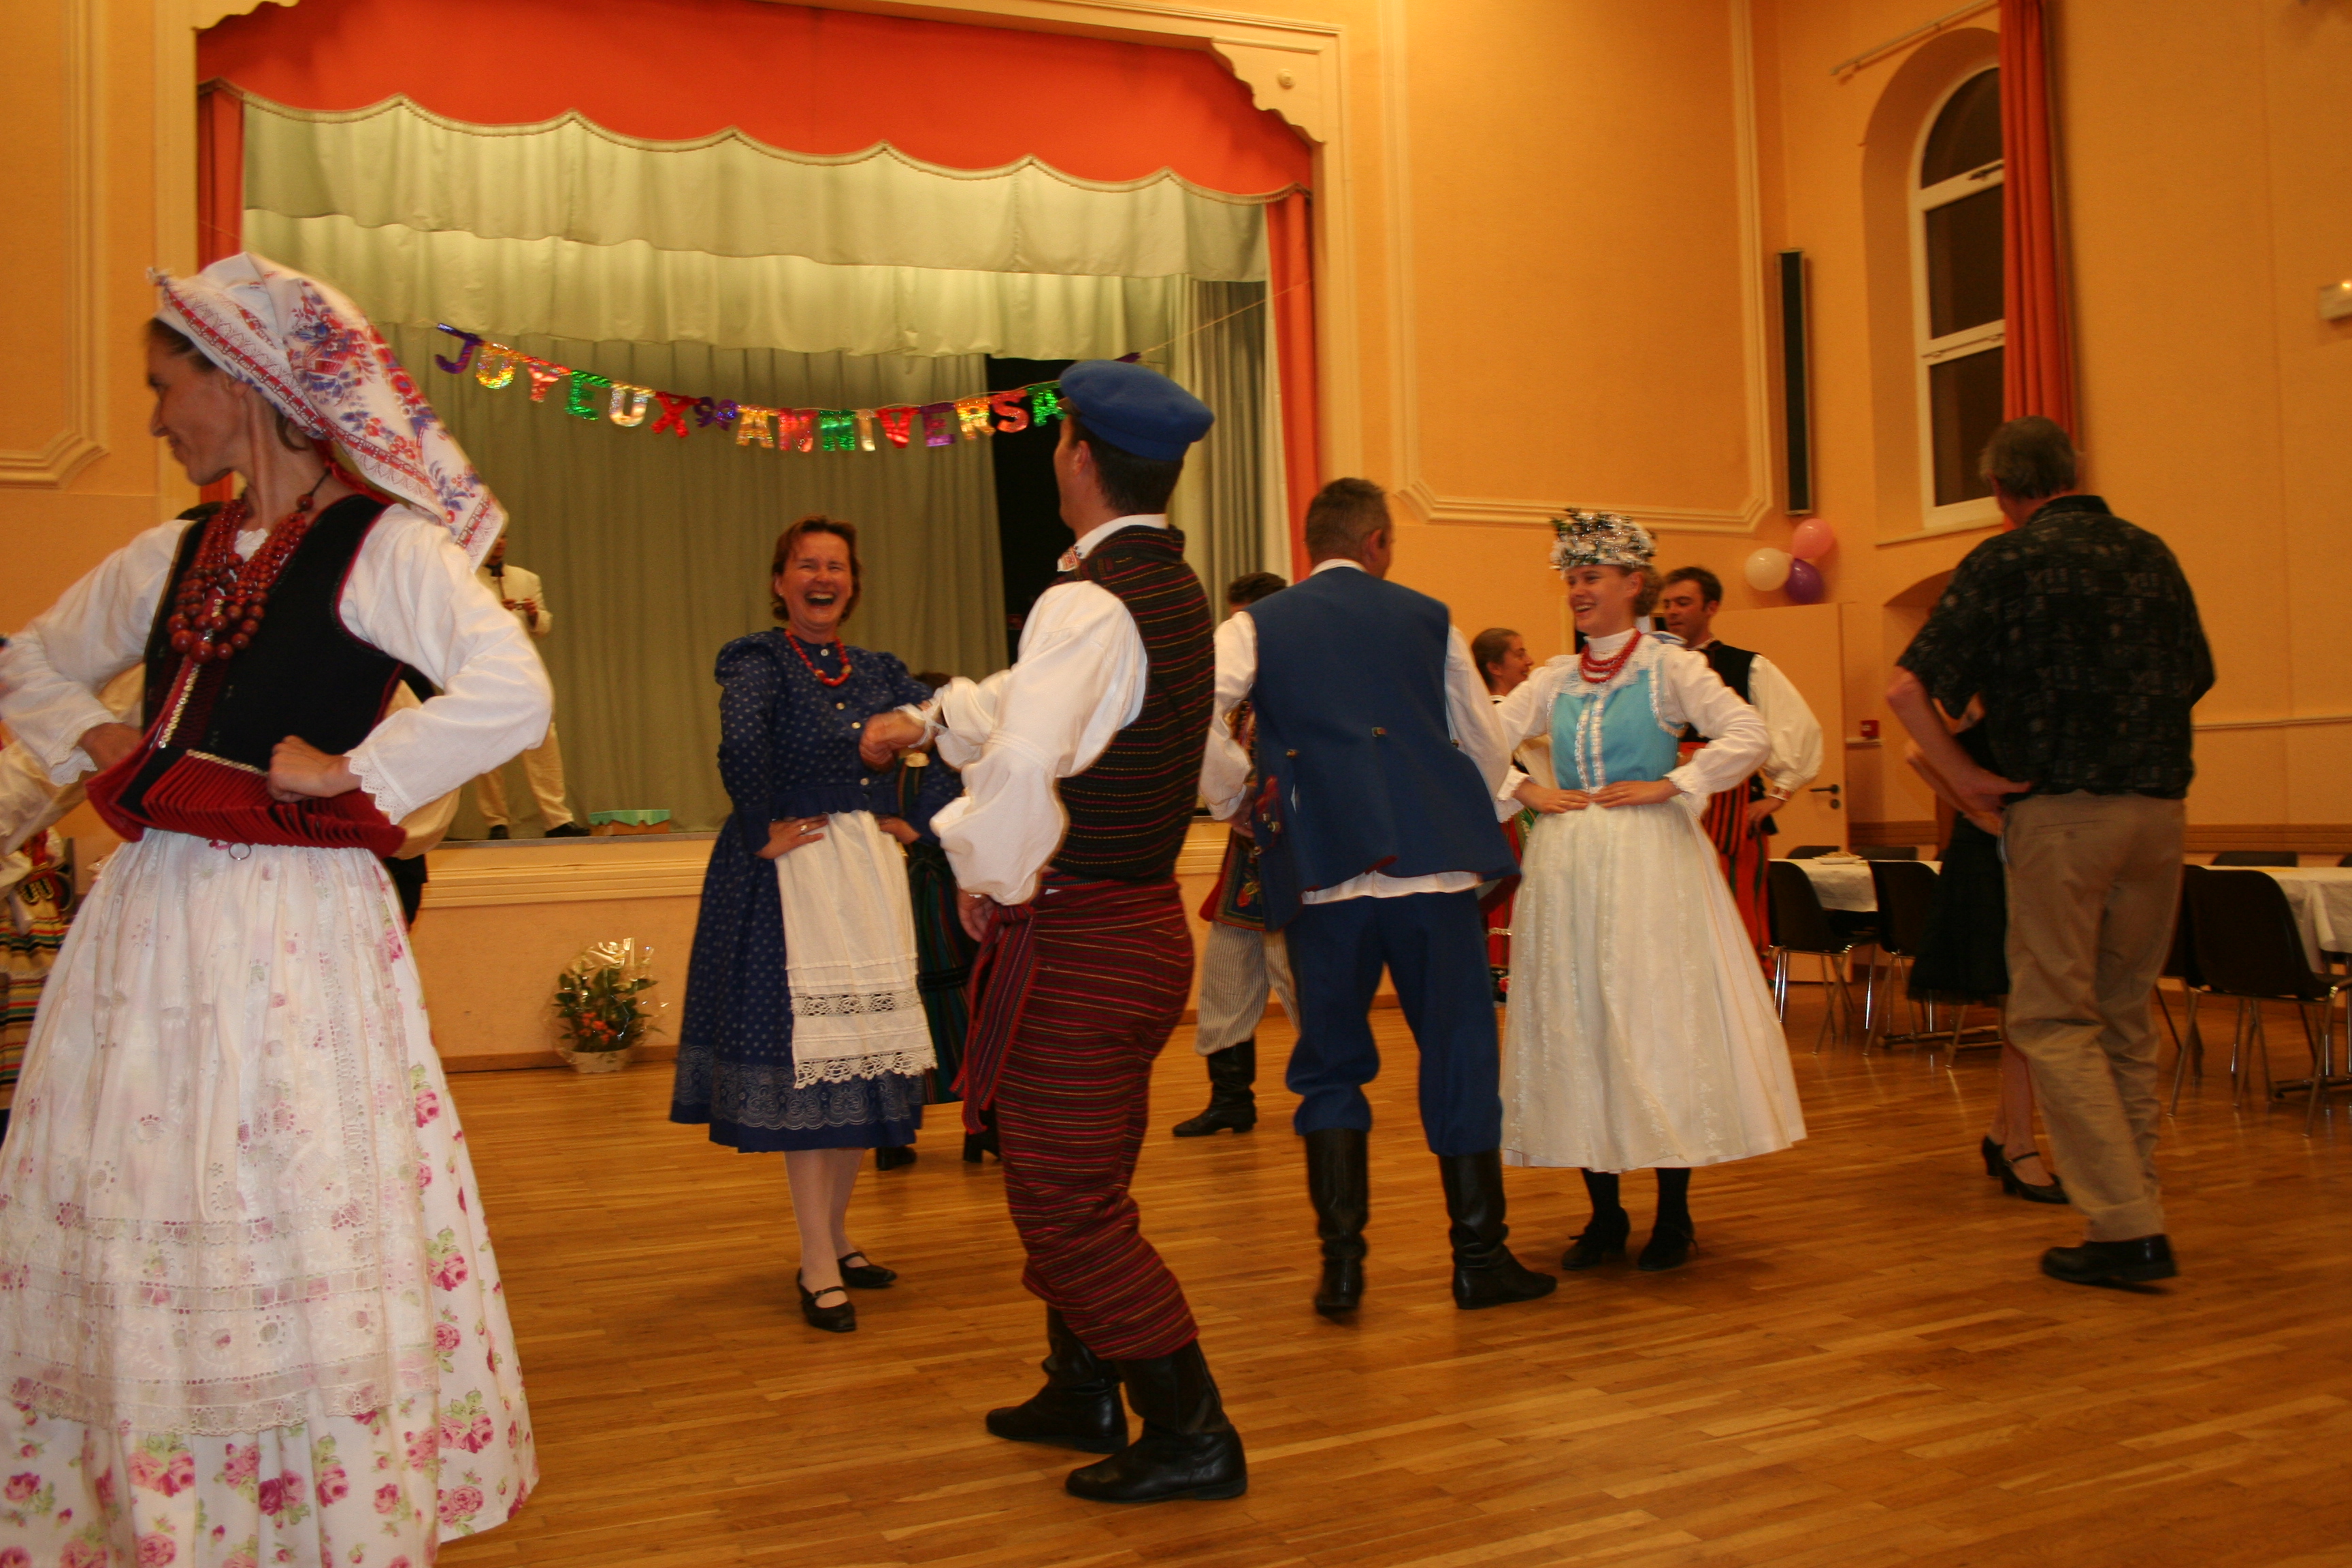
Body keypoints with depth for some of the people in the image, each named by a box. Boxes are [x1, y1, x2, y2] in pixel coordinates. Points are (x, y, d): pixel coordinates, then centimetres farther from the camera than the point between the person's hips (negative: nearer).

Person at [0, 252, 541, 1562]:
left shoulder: (380, 546, -7)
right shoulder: (172, 559, 15)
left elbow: (513, 694, -23)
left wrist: (346, 775, -17)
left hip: (298, 928, -7)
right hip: (151, 921, 7)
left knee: (297, 1253, -1)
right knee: (124, 1243, 11)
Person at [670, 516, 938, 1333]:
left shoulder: (877, 671, 11)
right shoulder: (759, 659, -7)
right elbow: (742, 740, -26)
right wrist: (763, 831, -22)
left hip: (869, 869, 6)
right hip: (789, 872, -6)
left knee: (863, 1053, 10)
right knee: (803, 1060, -5)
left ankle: (837, 1234, 26)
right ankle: (819, 1269, 2)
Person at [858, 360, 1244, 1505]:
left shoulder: (1091, 601, -20)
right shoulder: (1173, 589, 10)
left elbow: (1025, 762, -35)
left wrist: (989, 877, -16)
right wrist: (928, 720, 36)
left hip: (1078, 938, -10)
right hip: (1141, 921, 10)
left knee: (1067, 1203, 1)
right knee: (1079, 1185, 22)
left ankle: (1192, 1433, 11)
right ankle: (1085, 1396, 37)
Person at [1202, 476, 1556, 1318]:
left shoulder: (1255, 627, 8)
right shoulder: (1429, 618, 12)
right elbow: (1487, 747, 16)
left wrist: (1230, 795, 5)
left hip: (1321, 869, 0)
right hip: (1433, 865, 0)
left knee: (1330, 1066, 11)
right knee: (1459, 1057, 8)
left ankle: (1342, 1263, 8)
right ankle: (1480, 1257, 13)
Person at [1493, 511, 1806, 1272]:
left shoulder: (1671, 668, 0)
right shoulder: (1555, 681, 12)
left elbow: (1750, 737, -12)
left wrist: (1668, 786, -13)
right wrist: (1526, 794, -2)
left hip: (1648, 864, -4)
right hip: (1567, 868, 5)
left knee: (1658, 1022, -3)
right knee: (1575, 1029, 4)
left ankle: (1674, 1217, 10)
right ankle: (1605, 1216, 16)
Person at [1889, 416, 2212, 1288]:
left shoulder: (2007, 563, -6)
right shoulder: (2151, 554, 11)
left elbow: (1908, 688, -15)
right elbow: (2196, 677, 23)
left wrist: (1966, 779, -8)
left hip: (2061, 811, -6)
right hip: (2160, 807, 6)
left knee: (2055, 1020, 0)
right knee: (2126, 1018, 15)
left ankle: (2126, 1230, -5)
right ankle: (2137, 1216, 19)